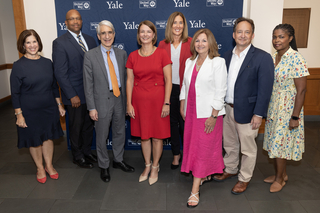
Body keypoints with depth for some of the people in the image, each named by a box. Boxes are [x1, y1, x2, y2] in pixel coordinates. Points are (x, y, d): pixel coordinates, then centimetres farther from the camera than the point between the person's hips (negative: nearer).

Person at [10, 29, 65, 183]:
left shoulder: (47, 63, 2)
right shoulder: (18, 66, -9)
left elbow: (54, 86, 10)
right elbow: (15, 93, -8)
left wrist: (59, 105, 10)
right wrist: (19, 114, -11)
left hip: (49, 109, 3)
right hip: (29, 111, -3)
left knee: (48, 137, 13)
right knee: (34, 141, 11)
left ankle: (49, 166, 33)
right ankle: (40, 168, 32)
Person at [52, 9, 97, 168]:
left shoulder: (90, 40, 8)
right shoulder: (59, 43, -9)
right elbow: (60, 73, -12)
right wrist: (72, 95, -15)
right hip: (75, 95, -5)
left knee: (89, 125, 17)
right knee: (76, 127, 10)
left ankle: (87, 152, 37)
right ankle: (78, 156, 30)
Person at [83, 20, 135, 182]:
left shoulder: (122, 54, 4)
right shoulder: (90, 56, -7)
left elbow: (125, 78, 7)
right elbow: (88, 84, -7)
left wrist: (126, 99, 3)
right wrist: (91, 107, -10)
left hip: (119, 99, 4)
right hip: (102, 100, -3)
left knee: (120, 133, 17)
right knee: (102, 136, 9)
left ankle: (118, 160, 38)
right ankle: (104, 166, 28)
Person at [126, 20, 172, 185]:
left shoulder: (162, 54, -3)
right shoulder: (132, 56, 5)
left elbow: (168, 80, -5)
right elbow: (129, 81, 5)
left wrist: (166, 103, -10)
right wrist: (129, 103, 0)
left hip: (157, 100, -2)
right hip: (139, 101, 3)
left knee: (157, 136, 6)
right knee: (144, 135, 12)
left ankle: (155, 167, 27)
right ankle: (147, 166, 32)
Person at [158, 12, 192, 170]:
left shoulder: (190, 43, -2)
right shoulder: (163, 45, 4)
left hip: (185, 88, -2)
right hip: (168, 88, 3)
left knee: (185, 122, 5)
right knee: (172, 122, 12)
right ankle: (176, 155, 30)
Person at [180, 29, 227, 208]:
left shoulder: (218, 62, -8)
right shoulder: (190, 62, 10)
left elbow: (220, 91, -12)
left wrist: (214, 116, -16)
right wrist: (182, 106, 13)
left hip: (208, 113, -6)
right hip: (191, 112, 6)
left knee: (203, 149, -1)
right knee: (192, 145, 13)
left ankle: (195, 191, 6)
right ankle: (205, 176, 35)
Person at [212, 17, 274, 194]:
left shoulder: (262, 58, -10)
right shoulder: (227, 56, 6)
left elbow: (265, 89, -13)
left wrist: (258, 114, -16)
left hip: (246, 111, -5)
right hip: (227, 109, 5)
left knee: (247, 148, 10)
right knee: (229, 144, 21)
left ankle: (244, 178, 29)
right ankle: (230, 170, 42)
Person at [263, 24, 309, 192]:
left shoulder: (296, 59, -16)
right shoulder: (273, 58, 5)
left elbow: (301, 90, -17)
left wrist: (295, 116, -18)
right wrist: (266, 108, 12)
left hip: (287, 108, -7)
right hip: (273, 107, 7)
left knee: (279, 143, 2)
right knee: (275, 142, 14)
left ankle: (280, 178, 23)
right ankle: (281, 174, 34)